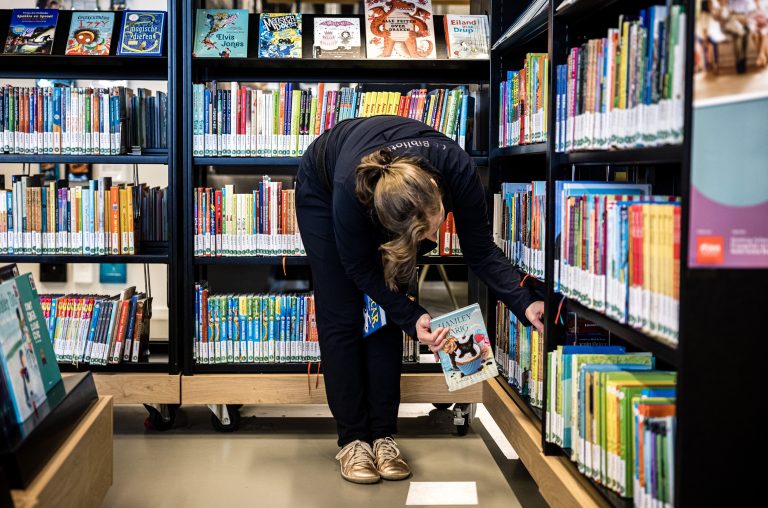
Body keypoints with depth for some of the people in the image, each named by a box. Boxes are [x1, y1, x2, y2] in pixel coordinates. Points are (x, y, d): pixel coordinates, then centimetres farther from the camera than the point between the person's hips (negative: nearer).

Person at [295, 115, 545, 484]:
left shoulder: (457, 170, -38)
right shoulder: (350, 190, -44)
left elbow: (480, 250, -22)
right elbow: (359, 268, -25)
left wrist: (524, 304, -34)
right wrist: (412, 319, -32)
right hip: (321, 189, -2)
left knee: (385, 317, -4)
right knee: (341, 318, -6)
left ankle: (382, 435, 5)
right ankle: (352, 439, 3)